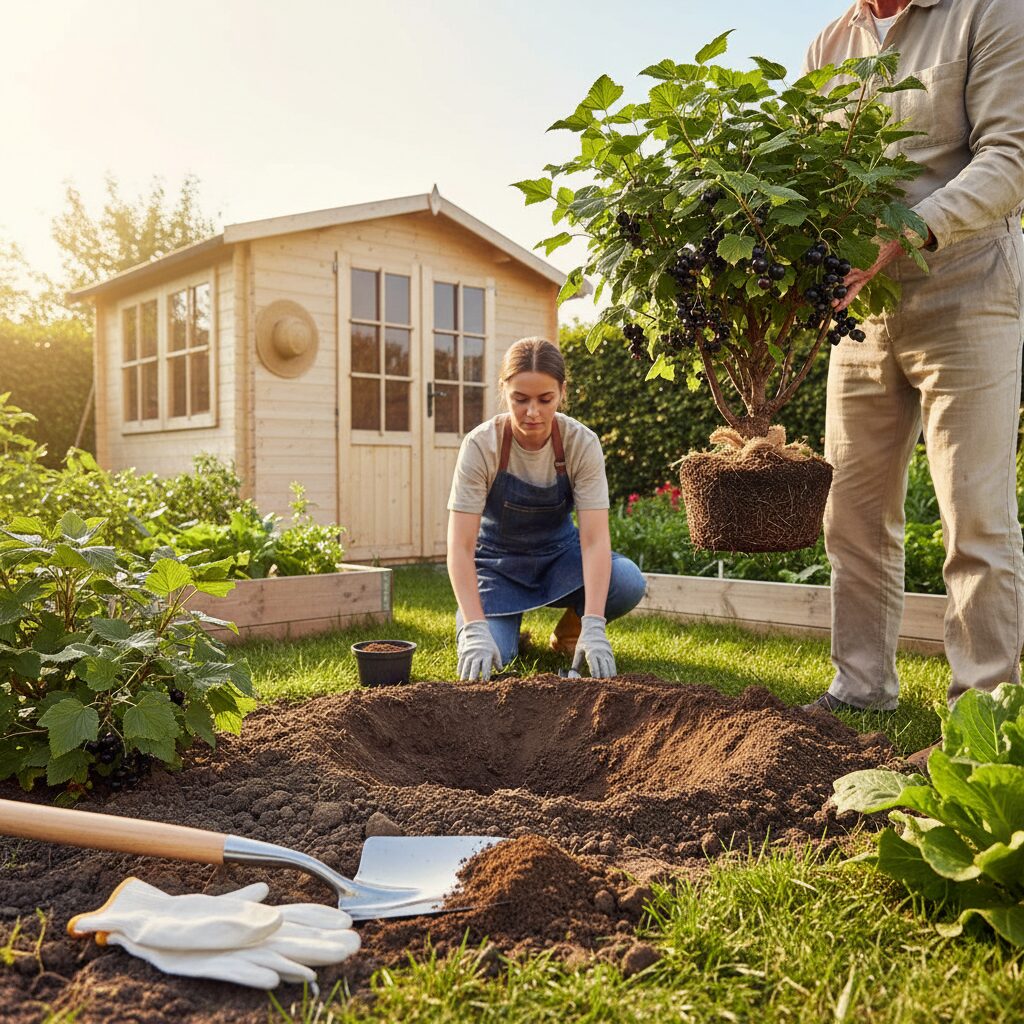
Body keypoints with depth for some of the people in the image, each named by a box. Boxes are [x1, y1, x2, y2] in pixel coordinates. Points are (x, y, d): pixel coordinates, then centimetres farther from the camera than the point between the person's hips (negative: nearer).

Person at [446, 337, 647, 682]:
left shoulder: (582, 444, -20)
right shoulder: (481, 445, -24)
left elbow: (595, 539, -27)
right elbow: (460, 546, -28)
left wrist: (593, 627, -39)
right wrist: (476, 630, -40)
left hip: (558, 554, 2)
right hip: (498, 560, -1)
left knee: (629, 583, -28)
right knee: (484, 657, -27)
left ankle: (571, 630, 4)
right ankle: (508, 630, 10)